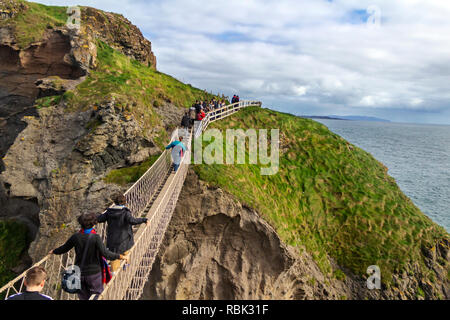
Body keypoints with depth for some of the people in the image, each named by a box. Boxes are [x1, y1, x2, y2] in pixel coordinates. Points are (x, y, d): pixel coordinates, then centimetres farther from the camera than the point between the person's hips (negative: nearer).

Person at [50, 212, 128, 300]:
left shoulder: (76, 237, -6)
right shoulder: (95, 237, -19)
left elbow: (64, 248, 10)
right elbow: (105, 253, -25)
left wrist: (53, 251, 29)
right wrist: (120, 256, -18)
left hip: (80, 273, 4)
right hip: (94, 273, -4)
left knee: (83, 297, 19)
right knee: (97, 296, 10)